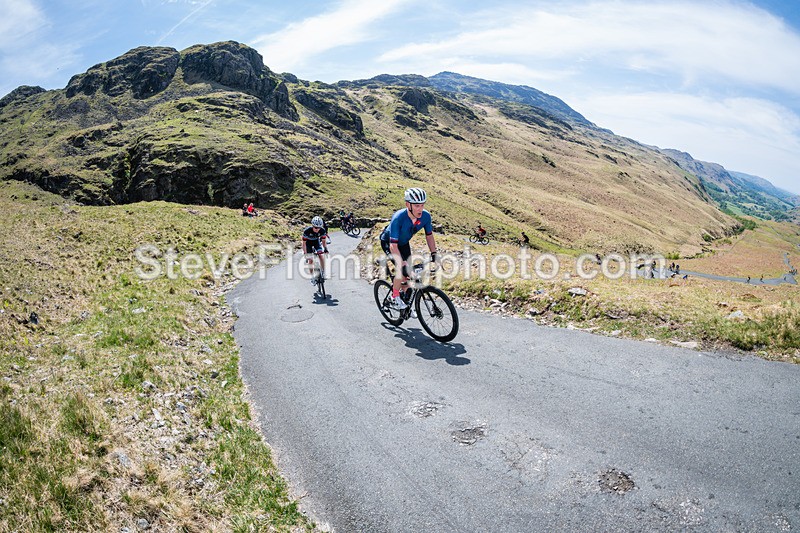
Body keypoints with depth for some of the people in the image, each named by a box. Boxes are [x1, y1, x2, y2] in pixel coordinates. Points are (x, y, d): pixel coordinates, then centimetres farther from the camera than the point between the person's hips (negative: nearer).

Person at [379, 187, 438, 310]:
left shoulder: (426, 216, -25)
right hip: (388, 242, -5)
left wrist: (434, 254, -17)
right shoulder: (398, 218, -39)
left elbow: (429, 236, -7)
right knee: (402, 269, -25)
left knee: (409, 273, 2)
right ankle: (395, 298, -5)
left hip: (404, 243, 5)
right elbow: (393, 245, -40)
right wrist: (402, 264, -50)